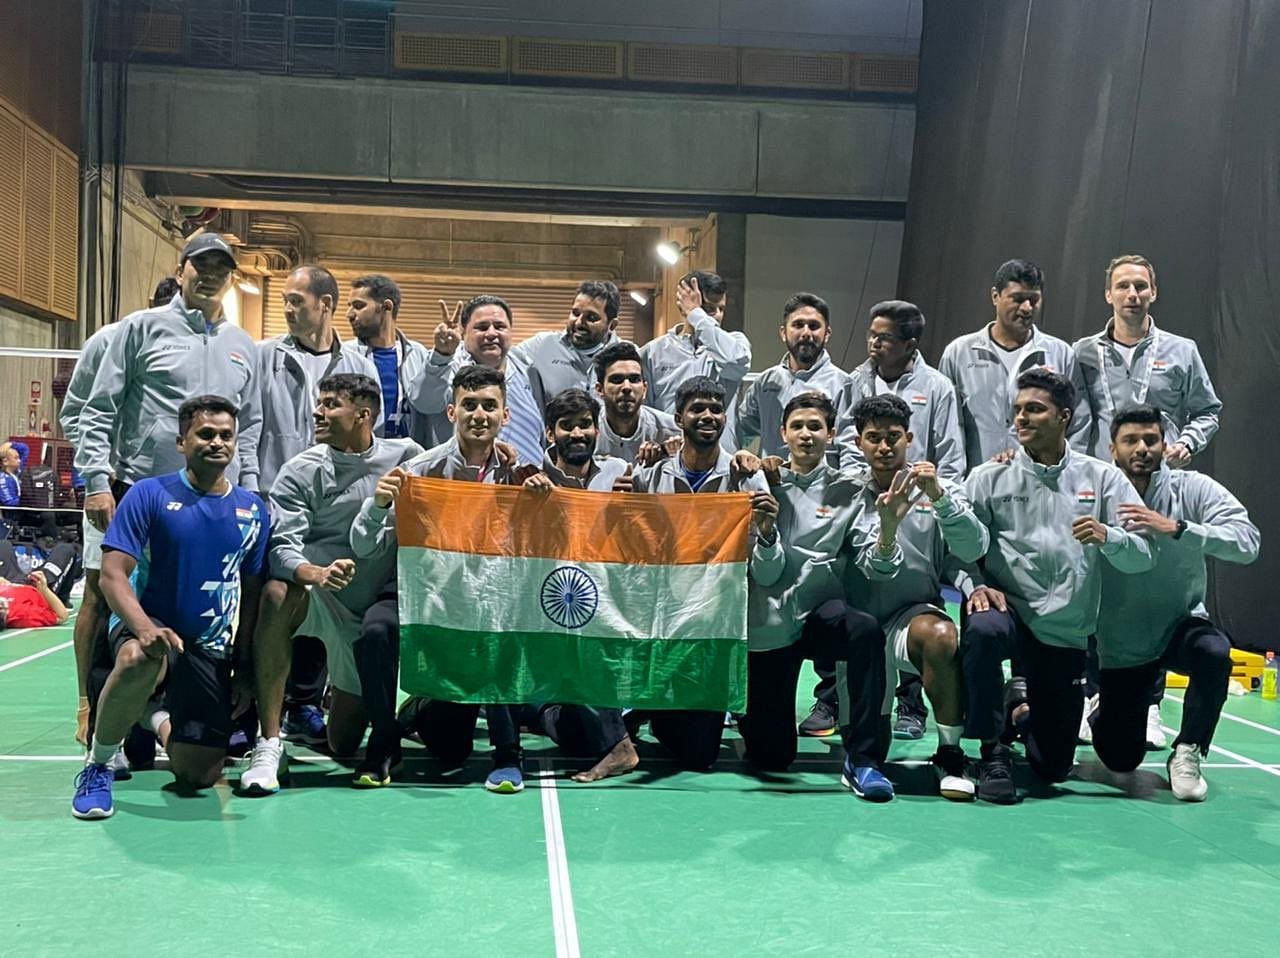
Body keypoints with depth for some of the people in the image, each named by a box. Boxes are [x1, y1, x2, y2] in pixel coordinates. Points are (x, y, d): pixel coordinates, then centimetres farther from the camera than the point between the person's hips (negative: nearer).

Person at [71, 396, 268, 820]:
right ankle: (98, 764, -15)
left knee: (199, 777, 0)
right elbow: (113, 575, -14)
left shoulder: (252, 510, 3)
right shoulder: (149, 494, -8)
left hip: (211, 648, 4)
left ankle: (159, 721, 37)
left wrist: (244, 669, 7)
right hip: (147, 627, -4)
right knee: (139, 660, -42)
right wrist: (145, 628, -32)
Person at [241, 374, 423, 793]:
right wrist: (315, 574, -36)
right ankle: (269, 744, -23)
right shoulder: (302, 471, -3)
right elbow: (283, 544, -15)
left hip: (386, 597, 0)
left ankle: (385, 743, 8)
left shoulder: (405, 456, 1)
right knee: (278, 594, -32)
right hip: (326, 599, 0)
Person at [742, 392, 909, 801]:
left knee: (865, 630, -37)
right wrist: (765, 530, -27)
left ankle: (862, 760, -27)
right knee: (771, 758, 2)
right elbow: (766, 575, -7)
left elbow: (876, 568, -10)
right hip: (770, 622, 0)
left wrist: (889, 526, -30)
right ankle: (753, 710, 39)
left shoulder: (847, 491, 1)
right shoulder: (766, 486, -1)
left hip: (819, 614, 0)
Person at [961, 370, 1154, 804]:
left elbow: (1142, 556, -4)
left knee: (1053, 768, 7)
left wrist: (1107, 537, -24)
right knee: (983, 630, -40)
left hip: (1067, 633, 2)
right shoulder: (990, 478, -1)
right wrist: (977, 585, -27)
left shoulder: (1103, 478, 3)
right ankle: (992, 752, -16)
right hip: (1007, 609, -2)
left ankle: (1024, 706, 44)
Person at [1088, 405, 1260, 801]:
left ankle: (1186, 754, -13)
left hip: (1181, 626, 0)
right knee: (1120, 761, 5)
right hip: (1120, 646, 0)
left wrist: (1176, 528, -38)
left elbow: (1247, 542, -28)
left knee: (1215, 652, -36)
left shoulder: (1193, 489, -13)